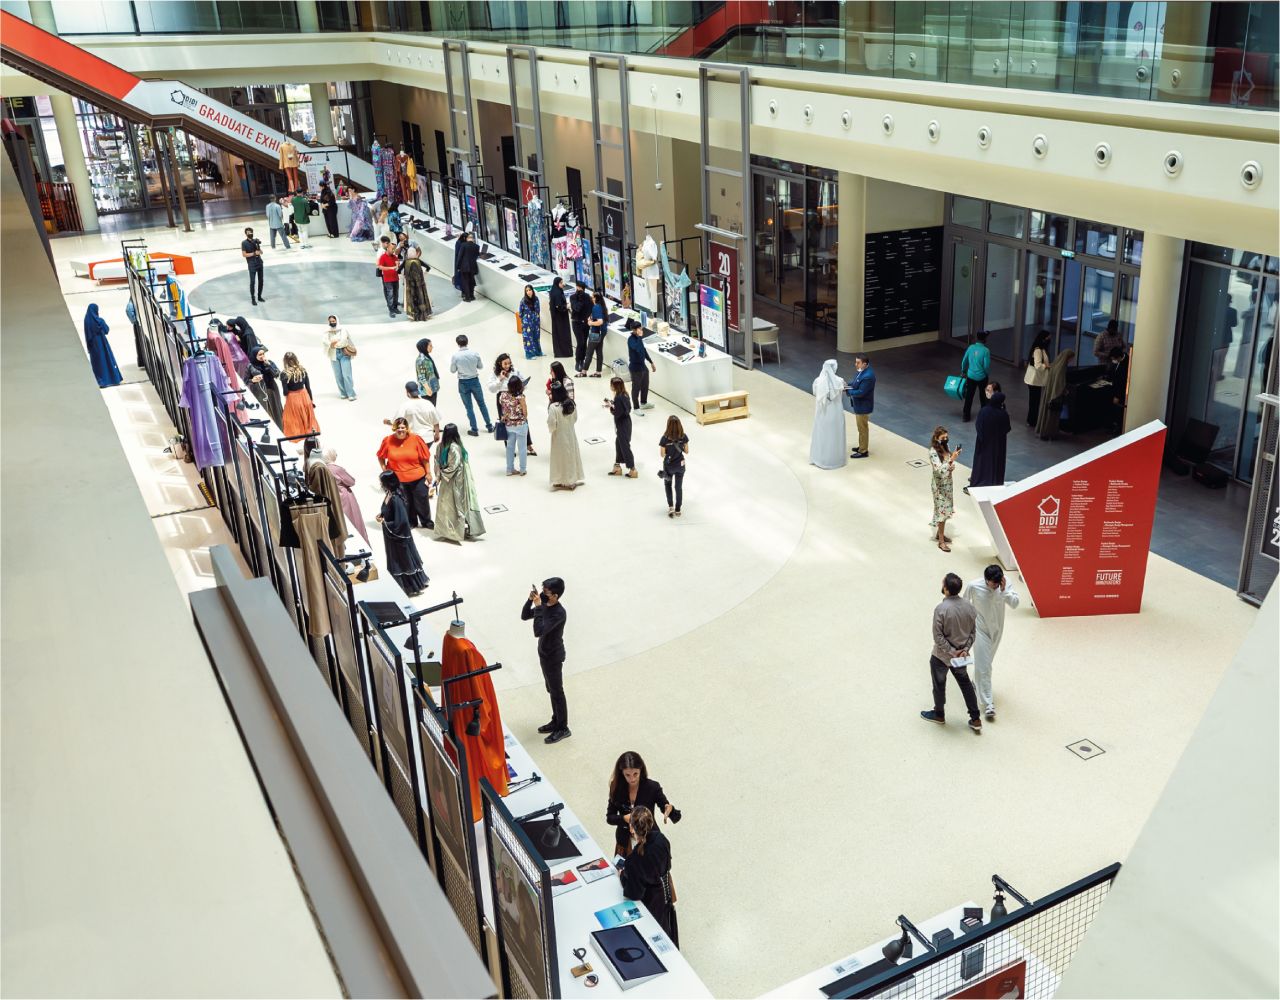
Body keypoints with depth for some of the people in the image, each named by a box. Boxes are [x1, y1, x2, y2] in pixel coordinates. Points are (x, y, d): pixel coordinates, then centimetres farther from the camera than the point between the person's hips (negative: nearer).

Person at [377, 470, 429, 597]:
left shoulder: (396, 499, -31)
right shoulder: (388, 494, -4)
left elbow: (400, 522, -30)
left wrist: (384, 522, -19)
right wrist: (381, 515, -2)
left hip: (399, 536, -9)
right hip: (391, 535, 9)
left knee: (405, 559, 9)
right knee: (396, 560, 22)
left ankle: (414, 586, 26)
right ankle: (404, 584, 37)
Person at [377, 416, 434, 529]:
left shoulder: (415, 439, -11)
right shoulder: (388, 441, -9)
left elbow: (425, 457, -5)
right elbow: (381, 457, 6)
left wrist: (428, 473, -3)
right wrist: (384, 470, 1)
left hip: (417, 477, 0)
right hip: (397, 479, 1)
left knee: (422, 500, 11)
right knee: (405, 502, 13)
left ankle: (426, 522, 30)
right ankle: (411, 522, 33)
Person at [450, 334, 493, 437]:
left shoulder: (456, 355, -16)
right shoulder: (474, 353, -10)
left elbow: (452, 370, -6)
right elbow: (481, 366, 3)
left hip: (463, 383, -2)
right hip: (475, 381, 2)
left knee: (469, 407, 8)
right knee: (481, 404, 17)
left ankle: (474, 430, 12)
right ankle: (489, 426, 24)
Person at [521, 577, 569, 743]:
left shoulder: (559, 613, -29)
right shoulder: (545, 605, -3)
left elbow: (538, 631, -36)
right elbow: (524, 617, 6)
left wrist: (538, 607, -34)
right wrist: (530, 600, -11)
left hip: (553, 657, -9)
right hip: (544, 653, 9)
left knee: (557, 692, 4)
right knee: (552, 690, 21)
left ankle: (563, 729, 16)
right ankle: (556, 721, 35)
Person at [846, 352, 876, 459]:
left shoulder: (868, 376, -31)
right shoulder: (862, 370, -1)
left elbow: (860, 392, -28)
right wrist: (848, 385, -4)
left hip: (863, 406, -9)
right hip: (859, 404, 9)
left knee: (863, 428, 5)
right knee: (862, 427, 22)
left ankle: (863, 451, 18)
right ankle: (862, 446, 37)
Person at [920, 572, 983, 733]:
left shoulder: (941, 609, -27)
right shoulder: (969, 607, -9)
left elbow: (938, 636, -24)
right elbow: (973, 631, -2)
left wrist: (952, 652, -15)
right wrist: (965, 649, -3)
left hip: (941, 655, -5)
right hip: (961, 655, 5)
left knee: (939, 684, 18)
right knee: (965, 682, 22)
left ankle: (939, 715, 38)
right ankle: (975, 719, 25)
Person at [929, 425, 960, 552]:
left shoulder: (944, 448, 2)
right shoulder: (933, 452, -23)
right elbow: (940, 470, -33)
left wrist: (952, 466, -5)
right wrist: (951, 459, -39)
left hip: (947, 482, 8)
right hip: (939, 485, -8)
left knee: (946, 509, 18)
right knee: (942, 511, -1)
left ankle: (940, 533, 35)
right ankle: (941, 541, 8)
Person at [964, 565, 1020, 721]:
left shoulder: (1006, 583, -17)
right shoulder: (974, 586, -23)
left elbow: (1014, 603, -23)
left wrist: (1004, 590, -37)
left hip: (997, 629, 4)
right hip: (980, 630, -4)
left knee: (987, 662, 23)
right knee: (983, 666, -7)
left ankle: (977, 683, 50)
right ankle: (988, 704, -5)